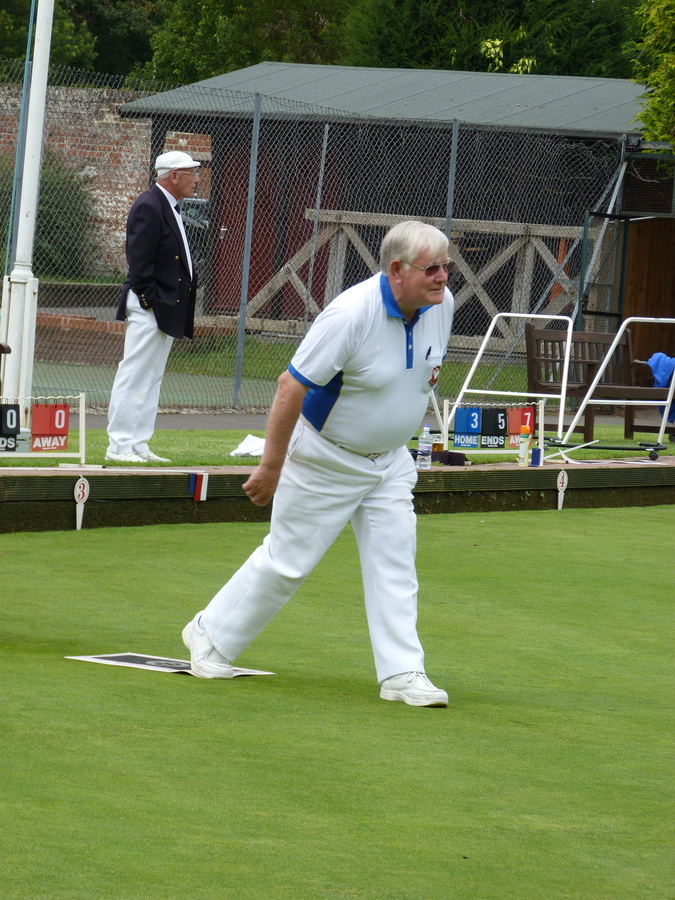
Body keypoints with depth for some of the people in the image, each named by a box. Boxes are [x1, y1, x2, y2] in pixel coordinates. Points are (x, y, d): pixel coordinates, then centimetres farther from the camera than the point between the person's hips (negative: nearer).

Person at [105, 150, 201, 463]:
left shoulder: (170, 207, 16)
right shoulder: (149, 207, -14)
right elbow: (140, 263, -18)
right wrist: (151, 302, -19)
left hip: (167, 309, 10)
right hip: (149, 308, -10)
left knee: (152, 379, 12)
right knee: (134, 376, -8)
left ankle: (138, 446, 15)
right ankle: (119, 446, -6)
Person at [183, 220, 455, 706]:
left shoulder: (442, 304, -8)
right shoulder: (351, 314, -29)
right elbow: (291, 386, -25)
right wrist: (271, 467, -21)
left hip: (390, 461, 6)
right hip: (325, 459, -6)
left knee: (395, 563, -1)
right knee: (288, 559, 5)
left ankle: (403, 674, 1)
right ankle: (212, 634, 23)